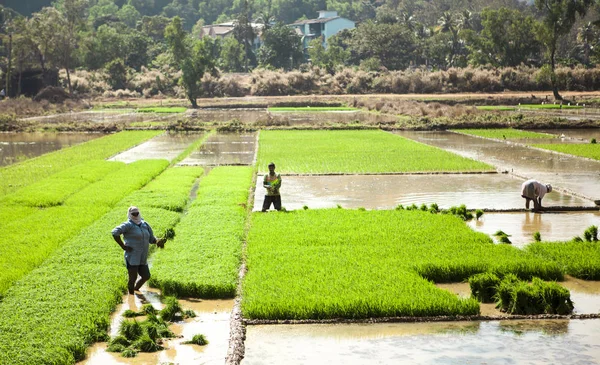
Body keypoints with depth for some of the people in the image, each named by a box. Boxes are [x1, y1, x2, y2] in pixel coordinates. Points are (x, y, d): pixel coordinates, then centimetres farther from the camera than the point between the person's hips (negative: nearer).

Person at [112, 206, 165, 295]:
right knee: (133, 278, -5)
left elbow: (151, 238, 15)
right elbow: (115, 233, -21)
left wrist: (157, 241, -7)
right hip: (132, 257, -7)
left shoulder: (144, 224, 11)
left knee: (146, 276, 13)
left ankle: (136, 289, 35)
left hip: (142, 258, 7)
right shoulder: (128, 225, -9)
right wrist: (123, 246, -19)